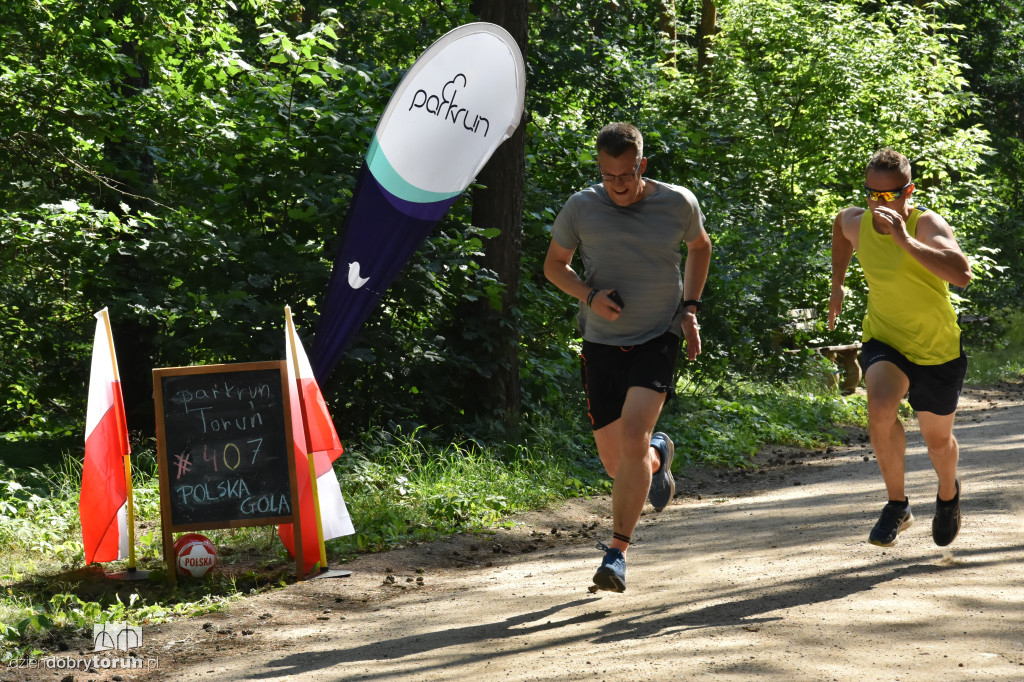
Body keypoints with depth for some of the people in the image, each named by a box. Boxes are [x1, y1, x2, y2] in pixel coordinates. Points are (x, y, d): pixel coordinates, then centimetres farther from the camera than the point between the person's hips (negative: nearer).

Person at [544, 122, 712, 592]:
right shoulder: (581, 208, -6)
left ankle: (617, 553, -14)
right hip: (603, 342, 2)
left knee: (633, 437, -22)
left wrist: (690, 309, 5)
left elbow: (699, 247, 16)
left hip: (659, 339, -2)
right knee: (616, 463, 4)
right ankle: (659, 456, 43)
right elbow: (554, 265, 8)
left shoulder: (678, 203, -5)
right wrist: (589, 295, -12)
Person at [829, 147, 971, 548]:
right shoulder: (857, 223, -10)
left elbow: (962, 274, -45)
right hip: (884, 342, 2)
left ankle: (948, 493, 51)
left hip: (938, 350, -2)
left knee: (938, 440, 14)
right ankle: (897, 505, -11)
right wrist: (837, 284, 19)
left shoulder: (928, 226, -26)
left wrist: (905, 241, -51)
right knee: (880, 406, -29)